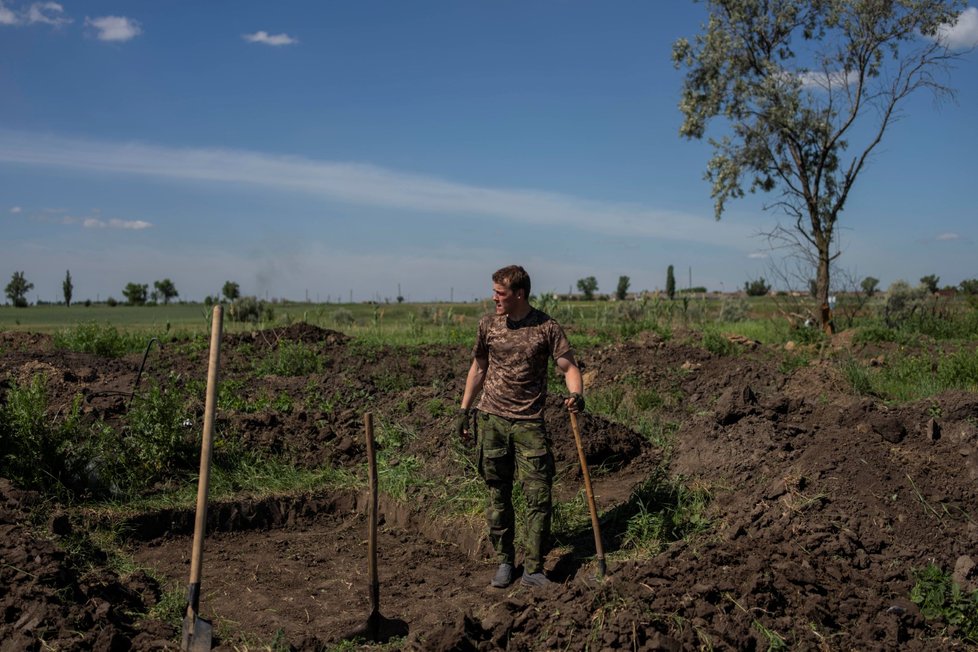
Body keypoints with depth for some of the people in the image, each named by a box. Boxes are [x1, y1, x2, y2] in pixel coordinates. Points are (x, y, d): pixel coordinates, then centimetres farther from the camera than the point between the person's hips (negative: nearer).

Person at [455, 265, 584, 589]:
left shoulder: (547, 327, -4)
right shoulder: (488, 324, 4)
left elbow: (569, 366, -4)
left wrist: (576, 394, -25)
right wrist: (464, 410, 13)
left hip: (529, 422, -2)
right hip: (491, 419, 2)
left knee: (539, 496, -3)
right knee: (498, 495, 8)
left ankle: (533, 569, 9)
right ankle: (504, 562, 23)